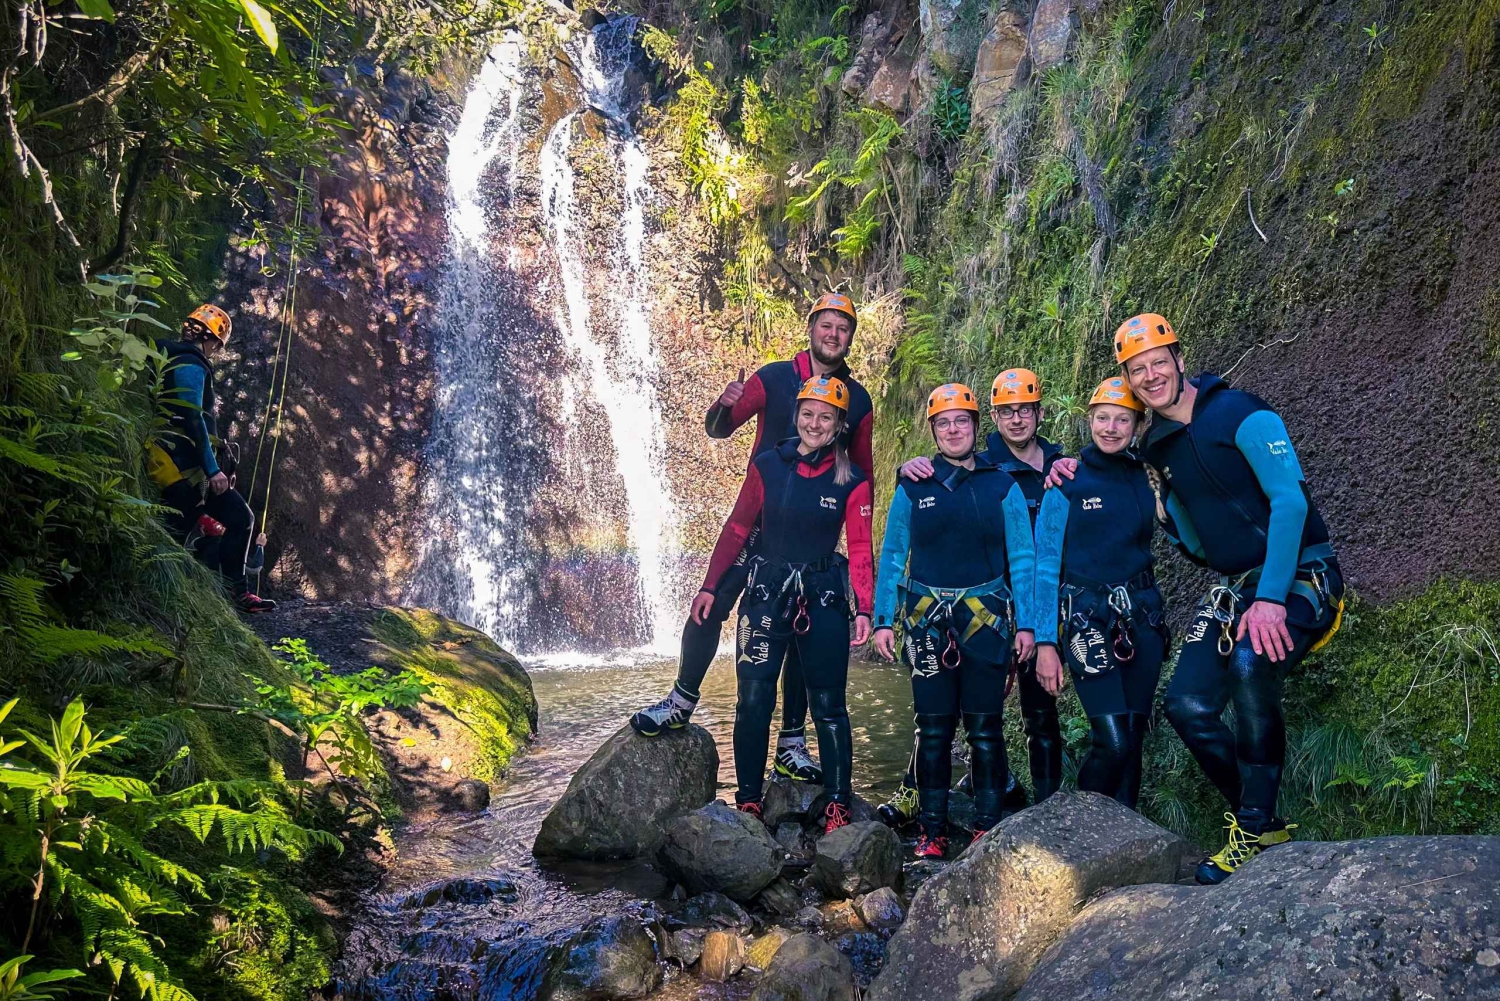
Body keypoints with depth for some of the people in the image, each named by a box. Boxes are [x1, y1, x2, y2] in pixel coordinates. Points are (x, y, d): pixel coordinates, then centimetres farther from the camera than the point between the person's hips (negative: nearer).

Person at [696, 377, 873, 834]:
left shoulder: (852, 481, -1)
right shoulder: (768, 466, 1)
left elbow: (860, 551, -2)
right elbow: (736, 529, 5)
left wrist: (864, 609, -12)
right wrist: (710, 586, 2)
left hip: (822, 599, 0)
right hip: (766, 593, 1)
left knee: (829, 706, 3)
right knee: (753, 702, -1)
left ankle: (837, 804, 14)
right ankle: (748, 801, 12)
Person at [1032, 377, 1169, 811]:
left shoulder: (1146, 478, 8)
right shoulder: (1067, 484, -3)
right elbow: (1045, 566, -3)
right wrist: (1045, 642, -7)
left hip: (1142, 614, 4)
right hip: (1086, 616, -4)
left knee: (1133, 736, 5)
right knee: (1113, 742, -12)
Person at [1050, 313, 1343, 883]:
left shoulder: (1239, 413, -13)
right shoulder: (1156, 447, 9)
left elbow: (1290, 499, -20)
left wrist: (1270, 598, -28)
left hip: (1299, 578, -7)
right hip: (1235, 588, 7)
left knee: (1250, 663, -34)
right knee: (1187, 704, -7)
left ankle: (1255, 827, -18)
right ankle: (1258, 823, 14)